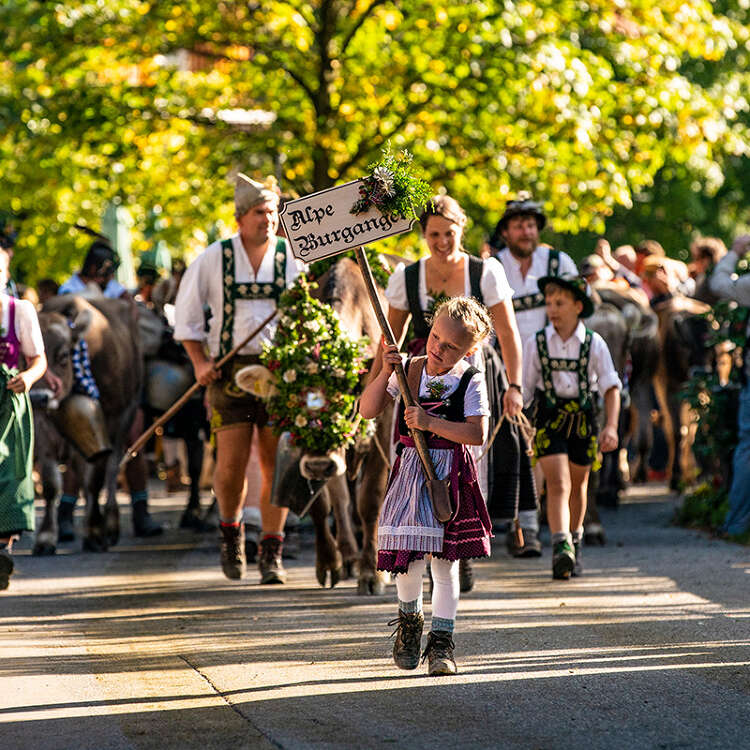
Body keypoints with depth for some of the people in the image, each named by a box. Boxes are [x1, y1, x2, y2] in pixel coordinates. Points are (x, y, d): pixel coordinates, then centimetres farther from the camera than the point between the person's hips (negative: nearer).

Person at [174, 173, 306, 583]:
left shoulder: (292, 257, 6)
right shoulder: (214, 258, 4)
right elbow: (186, 314, 11)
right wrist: (200, 362, 0)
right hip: (230, 369, -1)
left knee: (275, 464, -1)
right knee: (232, 462, -7)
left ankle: (271, 552, 8)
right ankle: (230, 530, 22)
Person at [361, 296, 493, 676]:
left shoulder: (470, 381, -6)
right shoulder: (408, 370, 3)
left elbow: (477, 433, -16)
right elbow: (367, 410, 1)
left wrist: (431, 423, -22)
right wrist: (385, 373, -13)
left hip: (450, 476, -2)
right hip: (410, 471, 2)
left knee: (445, 562, 0)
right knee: (409, 556, -3)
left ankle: (441, 640, 9)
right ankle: (409, 620, 26)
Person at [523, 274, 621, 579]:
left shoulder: (594, 344, -3)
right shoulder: (536, 344, -2)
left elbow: (611, 387, -2)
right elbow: (524, 389, 4)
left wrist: (611, 426, -14)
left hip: (582, 420, 1)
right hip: (549, 420, -1)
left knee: (577, 486, 16)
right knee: (558, 484, -15)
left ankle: (574, 541, 35)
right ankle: (561, 547, -27)